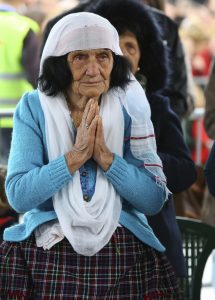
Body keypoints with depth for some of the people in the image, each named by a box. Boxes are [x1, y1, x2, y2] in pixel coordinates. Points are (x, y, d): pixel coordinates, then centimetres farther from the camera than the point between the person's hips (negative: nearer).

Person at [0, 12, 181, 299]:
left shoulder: (130, 110, 0)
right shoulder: (34, 108, -3)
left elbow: (155, 200, -7)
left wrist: (104, 156, -18)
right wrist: (76, 155, -20)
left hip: (124, 258, 1)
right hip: (47, 255, -1)